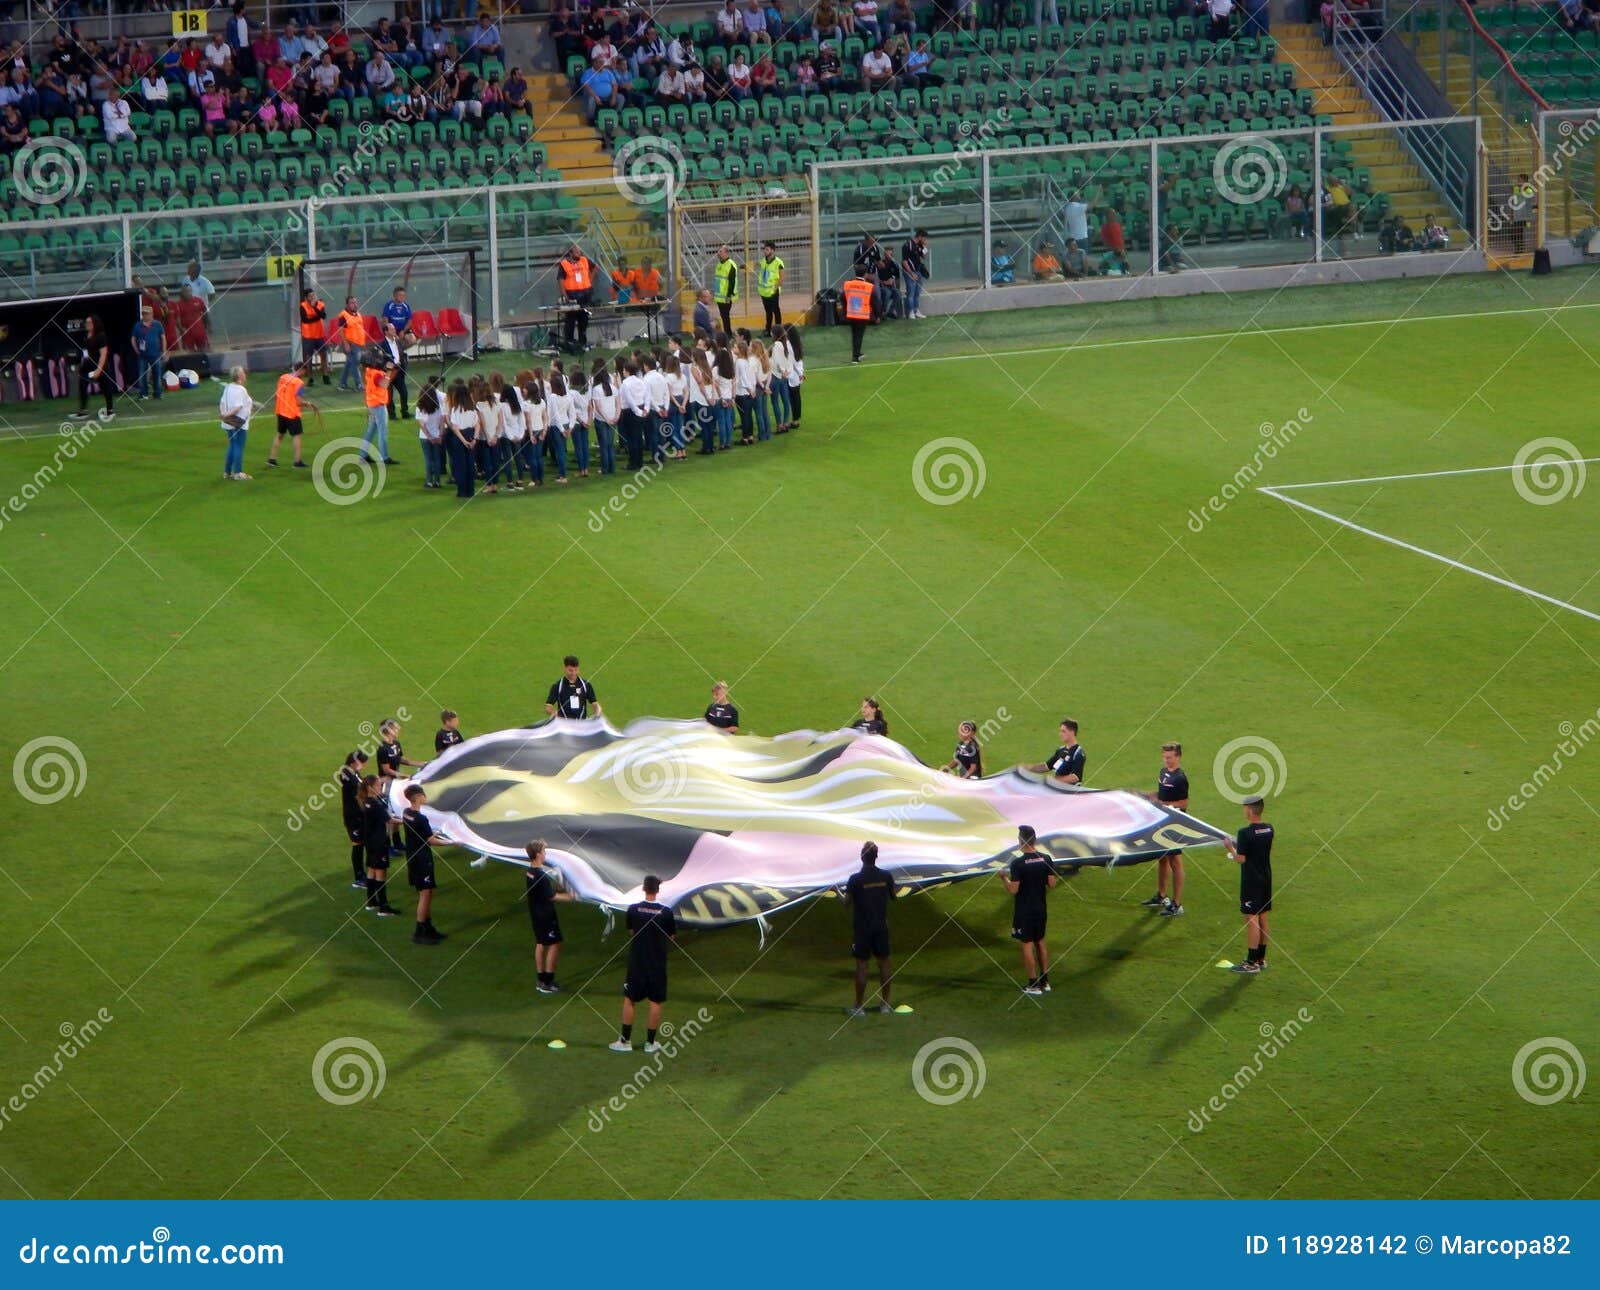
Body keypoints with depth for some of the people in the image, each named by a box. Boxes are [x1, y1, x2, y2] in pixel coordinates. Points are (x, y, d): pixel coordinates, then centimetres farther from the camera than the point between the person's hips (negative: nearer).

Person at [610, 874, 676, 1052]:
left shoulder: (633, 909, -8)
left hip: (636, 962, 0)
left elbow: (630, 932, 6)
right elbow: (672, 937, 1)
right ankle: (650, 1042, 11)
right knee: (655, 1002, 8)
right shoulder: (665, 912, -10)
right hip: (657, 964, 0)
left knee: (629, 1000, 10)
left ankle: (625, 1040, 10)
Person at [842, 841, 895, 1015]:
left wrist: (840, 893, 10)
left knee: (861, 965, 0)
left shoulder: (855, 878, -15)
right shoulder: (886, 876, -4)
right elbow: (893, 896, 10)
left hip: (861, 927, -3)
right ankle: (885, 1004, 14)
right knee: (883, 963, 10)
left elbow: (847, 901, -10)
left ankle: (860, 1006, 1)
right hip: (881, 926, 3)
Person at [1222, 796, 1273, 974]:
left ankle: (1252, 962, -1)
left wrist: (1231, 848, -2)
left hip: (1251, 882, -8)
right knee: (1262, 919, 15)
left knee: (1251, 920, -3)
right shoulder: (1268, 829, 2)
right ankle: (1261, 958, 23)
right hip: (1266, 879, 8)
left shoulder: (1246, 833, -21)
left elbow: (1240, 859, -19)